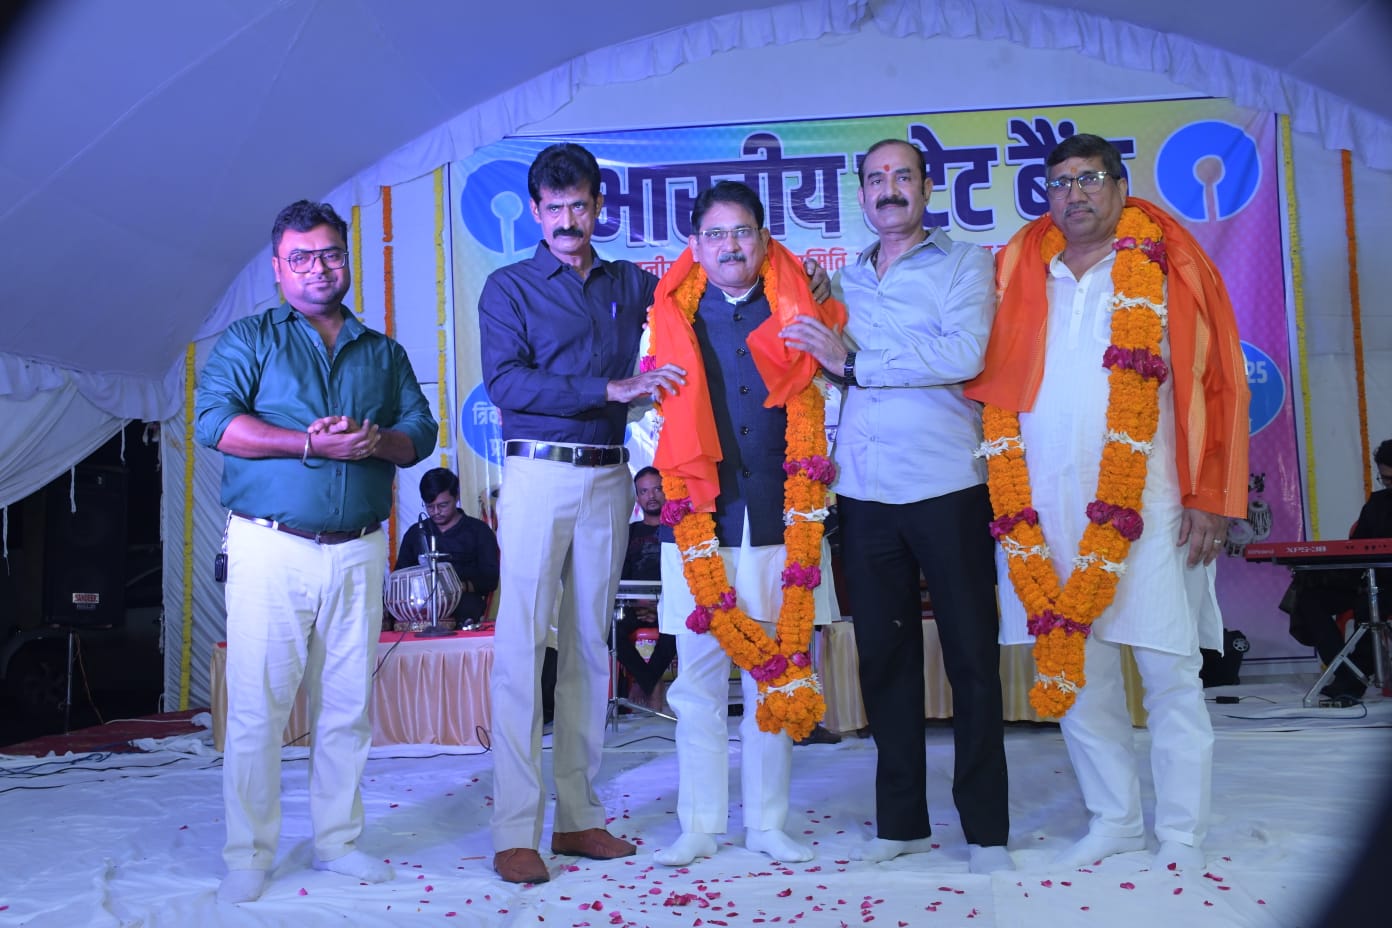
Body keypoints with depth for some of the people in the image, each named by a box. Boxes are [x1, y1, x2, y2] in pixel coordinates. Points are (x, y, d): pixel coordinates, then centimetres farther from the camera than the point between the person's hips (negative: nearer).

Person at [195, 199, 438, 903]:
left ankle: (338, 840, 19)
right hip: (271, 549, -3)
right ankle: (248, 855, 10)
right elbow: (213, 420, -7)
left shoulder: (383, 352, 18)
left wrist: (378, 441, -11)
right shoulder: (248, 340, 8)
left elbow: (421, 429, 11)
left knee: (348, 706, 7)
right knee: (258, 706, -2)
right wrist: (310, 442, -15)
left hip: (358, 551, 3)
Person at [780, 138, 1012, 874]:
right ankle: (900, 819, 20)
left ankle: (984, 827, 11)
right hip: (864, 490, 4)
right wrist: (816, 329, 1)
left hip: (947, 486, -4)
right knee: (883, 655, 8)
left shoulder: (965, 264, 3)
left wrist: (853, 359, -12)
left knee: (971, 656, 1)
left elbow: (963, 354, -14)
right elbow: (832, 373, 19)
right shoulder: (845, 280, 17)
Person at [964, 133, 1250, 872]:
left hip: (1147, 502, -3)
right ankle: (1115, 820, 23)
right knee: (1073, 670, 8)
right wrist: (1011, 502, 3)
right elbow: (994, 390, 10)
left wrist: (1210, 498, -6)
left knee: (1170, 671, 1)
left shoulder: (1166, 270, 4)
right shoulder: (1020, 274, 12)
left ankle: (1182, 837, 14)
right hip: (1046, 509, 3)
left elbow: (1217, 381, 0)